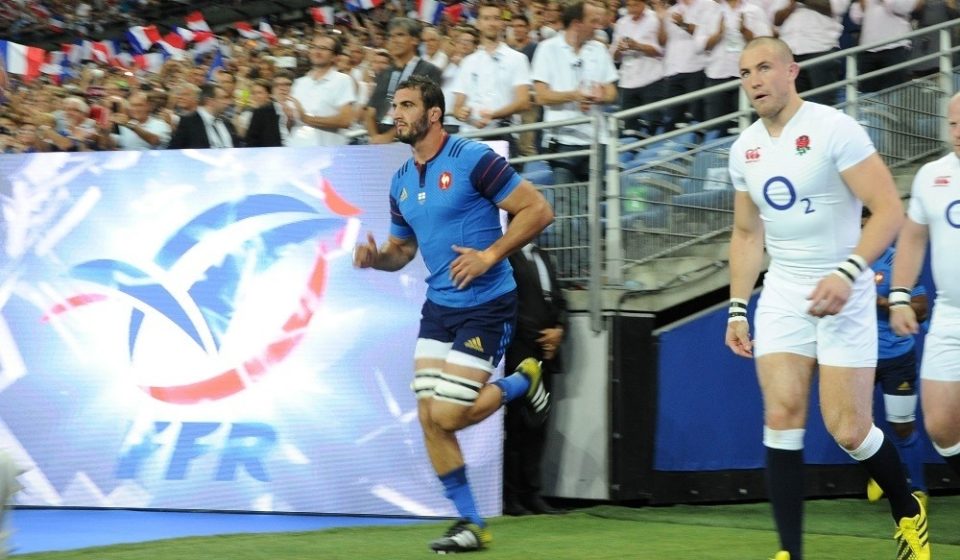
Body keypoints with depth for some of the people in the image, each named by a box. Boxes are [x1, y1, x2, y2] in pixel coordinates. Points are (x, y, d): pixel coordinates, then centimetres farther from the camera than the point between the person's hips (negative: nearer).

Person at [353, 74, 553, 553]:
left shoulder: (472, 159, -13)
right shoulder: (402, 181, 9)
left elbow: (538, 210, -13)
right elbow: (401, 248, 20)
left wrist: (490, 254, -22)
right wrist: (376, 257, -3)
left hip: (485, 306, -7)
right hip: (438, 307, 7)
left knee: (449, 416, -12)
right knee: (428, 416, -1)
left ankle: (521, 382, 17)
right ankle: (470, 523, 11)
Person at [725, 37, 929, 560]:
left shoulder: (834, 129, -13)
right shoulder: (744, 149, 7)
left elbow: (889, 209, -16)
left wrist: (848, 272, -27)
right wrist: (737, 310, 14)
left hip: (842, 294, -5)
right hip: (783, 294, 5)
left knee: (848, 429, -6)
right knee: (782, 414, -9)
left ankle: (908, 512, 22)